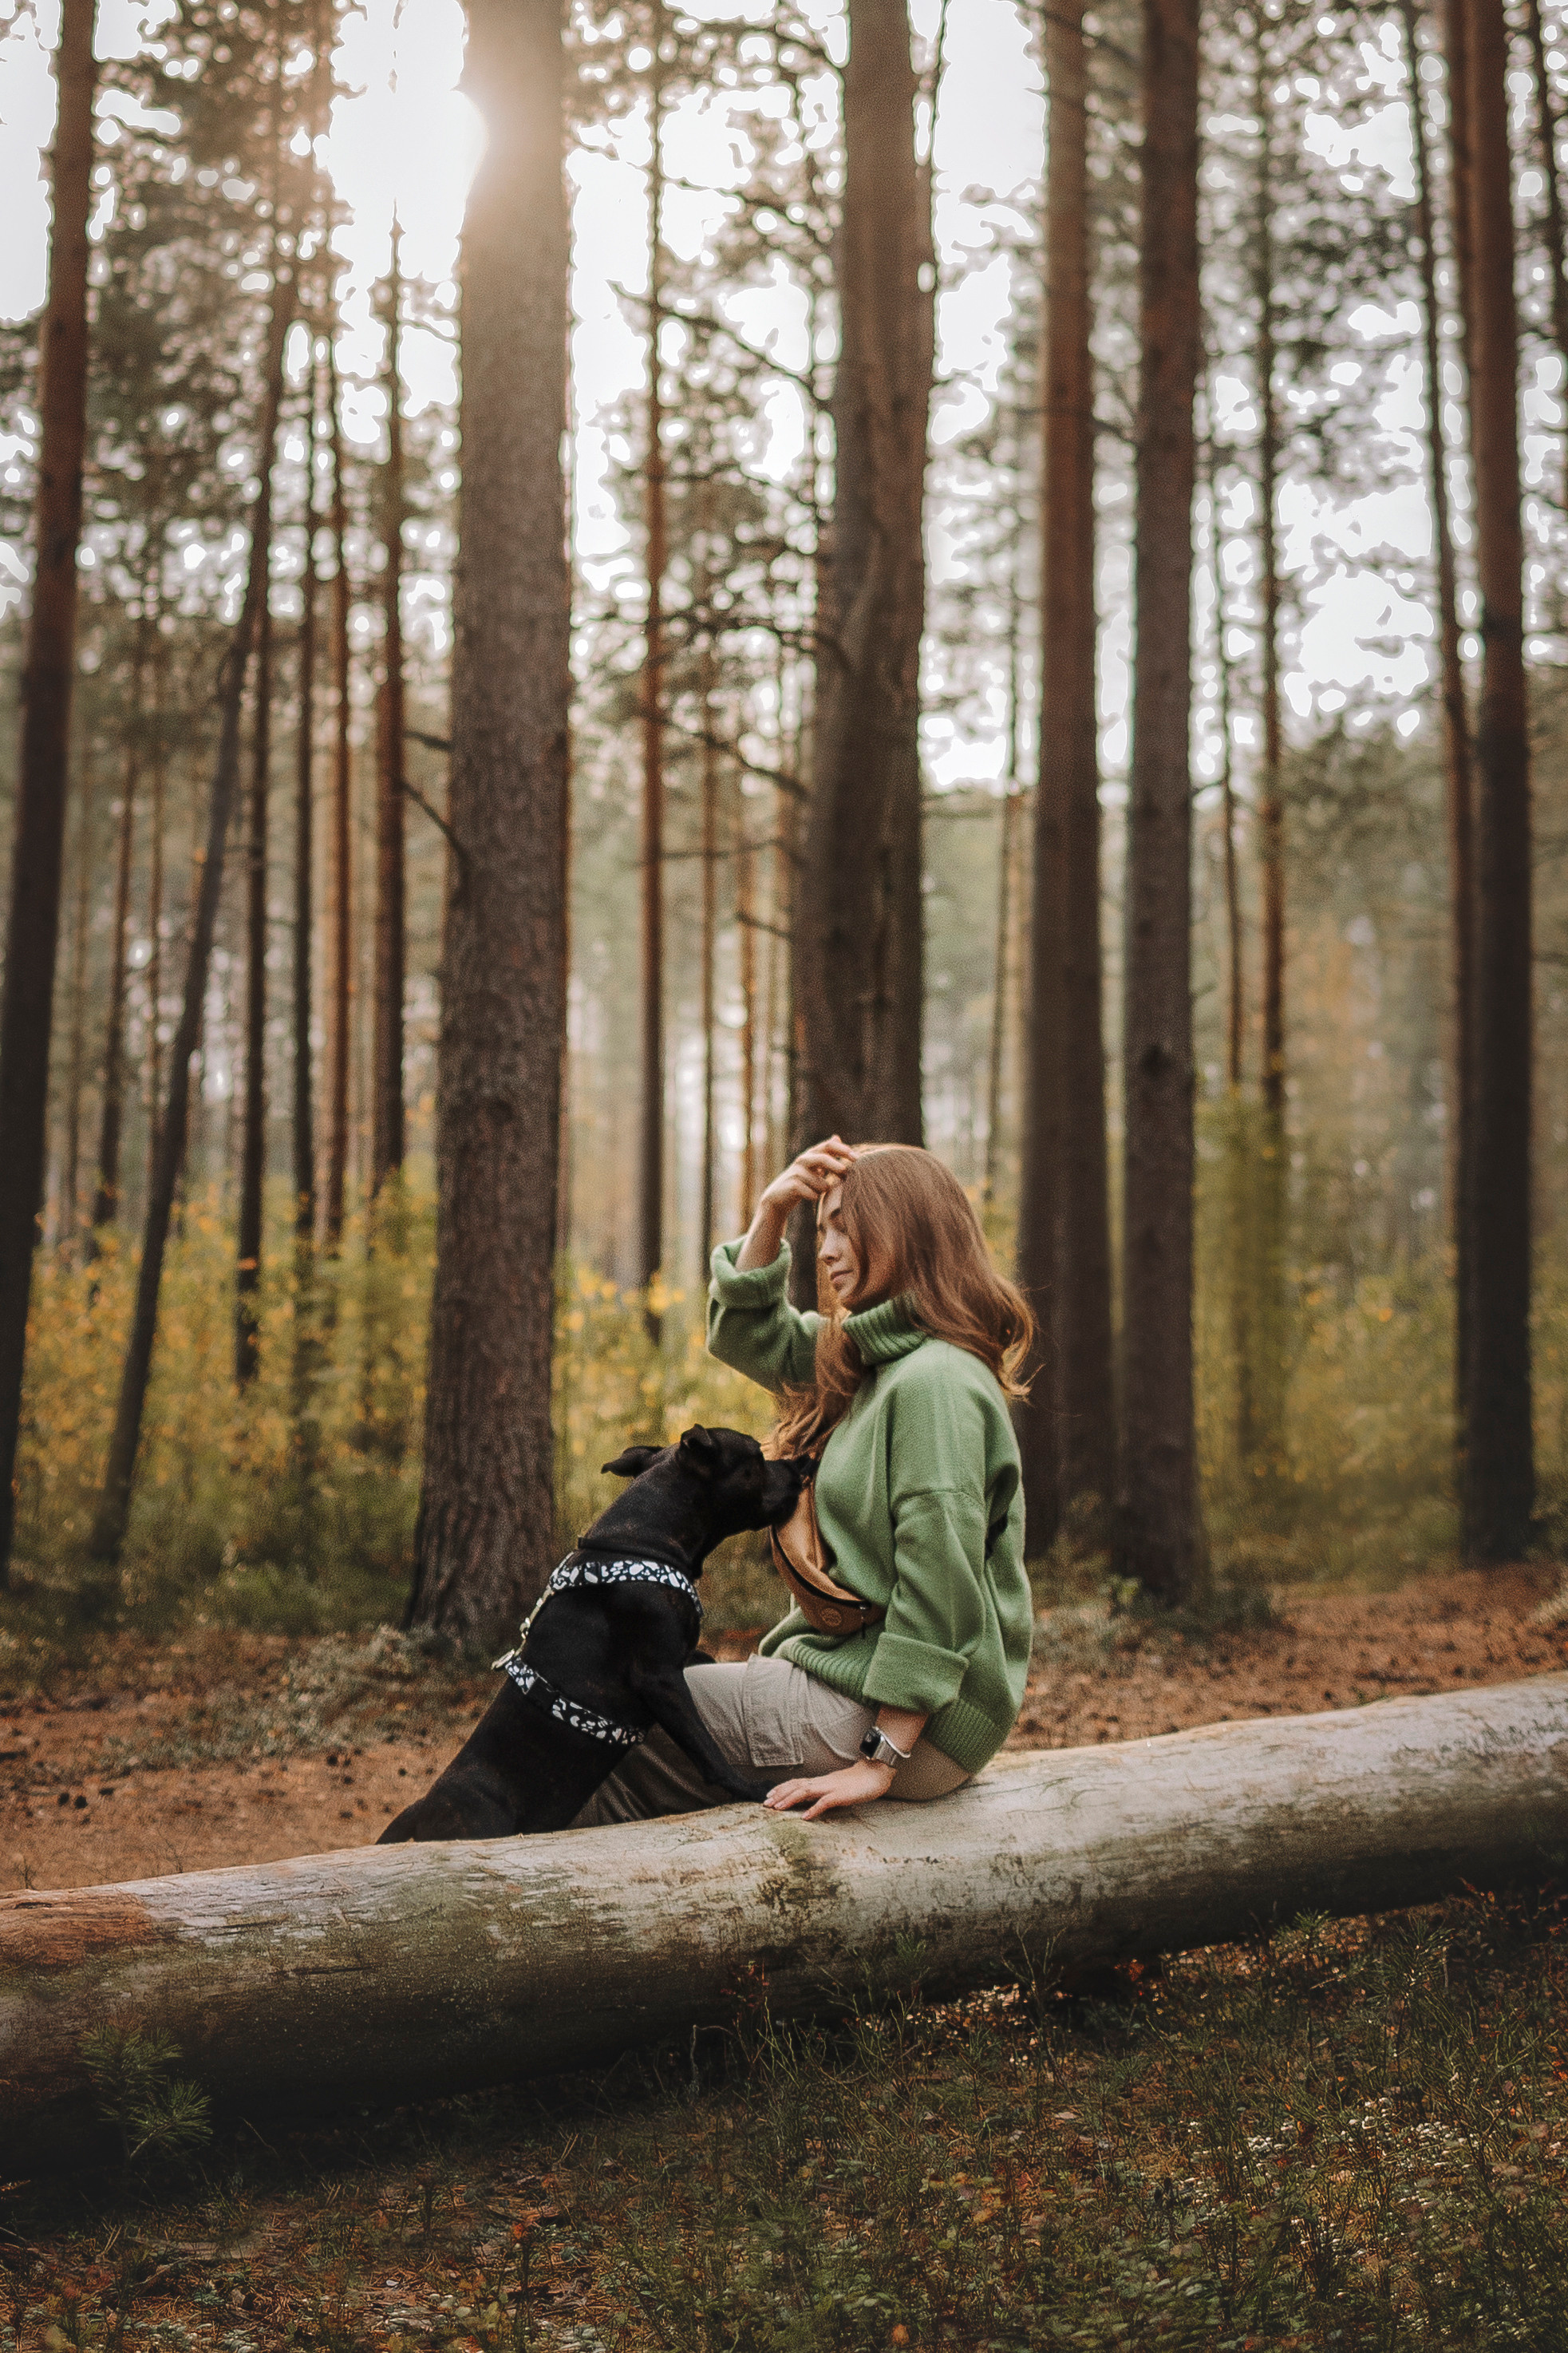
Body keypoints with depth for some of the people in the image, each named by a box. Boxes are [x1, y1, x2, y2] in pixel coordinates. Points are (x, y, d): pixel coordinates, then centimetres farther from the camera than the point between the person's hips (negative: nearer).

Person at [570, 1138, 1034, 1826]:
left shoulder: (936, 1382, -20)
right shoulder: (865, 1359, 11)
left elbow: (940, 1583, -25)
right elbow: (746, 1333, 22)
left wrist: (882, 1762, -25)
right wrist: (771, 1213, 4)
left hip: (903, 1716, -10)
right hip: (853, 1676, 10)